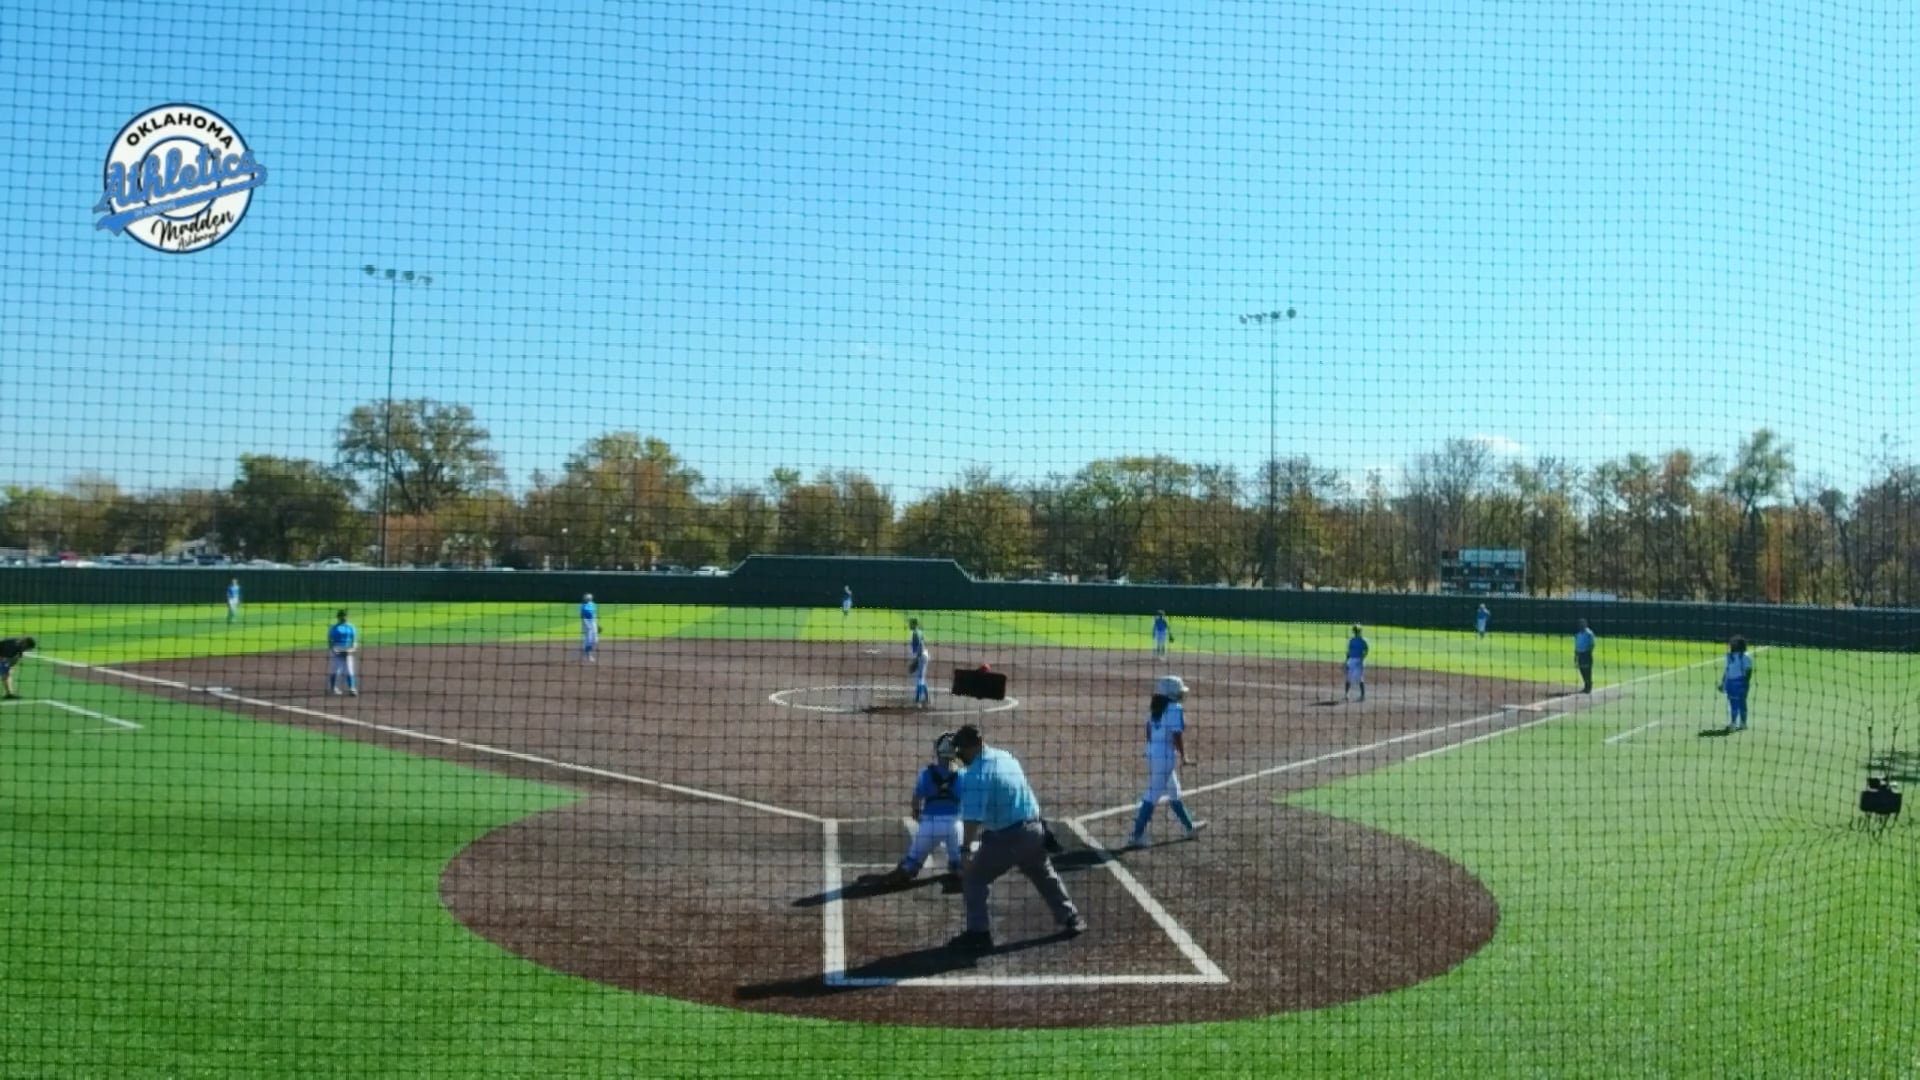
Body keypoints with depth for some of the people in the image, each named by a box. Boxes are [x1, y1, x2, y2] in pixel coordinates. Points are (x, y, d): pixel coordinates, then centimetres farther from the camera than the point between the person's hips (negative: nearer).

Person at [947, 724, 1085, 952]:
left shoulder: (976, 773, -17)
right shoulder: (1008, 757, 7)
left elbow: (973, 817, -25)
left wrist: (967, 850, -27)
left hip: (1005, 836, -7)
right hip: (1033, 828, 7)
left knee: (973, 878, 6)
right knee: (1046, 877, 27)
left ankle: (978, 933, 2)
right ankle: (1071, 919, 36)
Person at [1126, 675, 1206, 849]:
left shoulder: (1155, 708, 10)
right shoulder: (1176, 709, -14)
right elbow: (1177, 736, -18)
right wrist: (1184, 757, -11)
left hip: (1152, 753, 9)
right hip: (1165, 756, -9)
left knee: (1173, 791, 22)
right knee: (1153, 795, -6)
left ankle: (1189, 827, 36)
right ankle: (1138, 835, -6)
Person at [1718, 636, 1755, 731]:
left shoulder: (1745, 656, -10)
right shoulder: (1730, 655, 12)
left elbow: (1748, 671, -12)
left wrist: (1746, 683, -19)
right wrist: (1723, 682, 17)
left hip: (1740, 682, -7)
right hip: (1730, 681, 7)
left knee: (1741, 702, -1)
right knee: (1732, 703, 11)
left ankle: (1743, 723, 7)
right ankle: (1733, 723, 18)